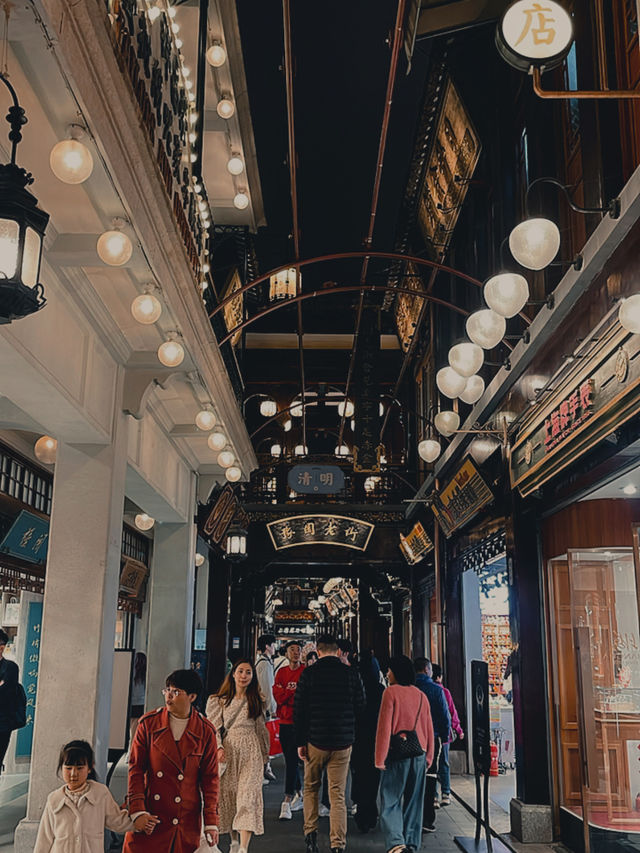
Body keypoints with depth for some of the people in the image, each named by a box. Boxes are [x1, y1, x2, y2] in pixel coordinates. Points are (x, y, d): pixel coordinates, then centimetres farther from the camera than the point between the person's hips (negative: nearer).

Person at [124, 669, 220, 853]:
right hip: (149, 816, 0)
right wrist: (137, 810, -9)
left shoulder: (205, 731, -2)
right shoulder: (149, 723, -1)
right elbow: (135, 769, 0)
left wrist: (211, 822, -1)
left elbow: (210, 778, 2)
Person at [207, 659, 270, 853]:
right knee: (228, 795, 5)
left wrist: (264, 754, 19)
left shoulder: (256, 701, 8)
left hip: (251, 752, -1)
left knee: (248, 795, -11)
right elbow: (214, 728, 2)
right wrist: (219, 748, -12)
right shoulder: (220, 701, 5)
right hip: (228, 751, 1)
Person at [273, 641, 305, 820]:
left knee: (292, 760, -10)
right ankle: (299, 794, 28)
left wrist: (287, 693, -12)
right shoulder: (281, 672, 11)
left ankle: (287, 800, -10)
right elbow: (277, 694, 1)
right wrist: (294, 692, -12)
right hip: (284, 721, 5)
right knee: (290, 760, 14)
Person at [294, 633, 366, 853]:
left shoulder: (308, 674, -5)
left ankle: (310, 833, 13)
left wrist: (300, 742, 2)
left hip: (315, 740, -1)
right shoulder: (352, 674, -1)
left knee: (311, 788, 19)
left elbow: (299, 710, -4)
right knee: (338, 795, 5)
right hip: (343, 743, 1)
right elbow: (360, 709, 4)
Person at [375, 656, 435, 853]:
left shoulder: (391, 692, -8)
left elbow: (384, 726, -11)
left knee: (390, 801, -1)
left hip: (397, 754, -5)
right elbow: (429, 728, 12)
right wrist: (428, 757, 18)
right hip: (419, 755, 5)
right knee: (414, 801, 14)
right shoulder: (421, 695, 9)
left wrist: (380, 757, -9)